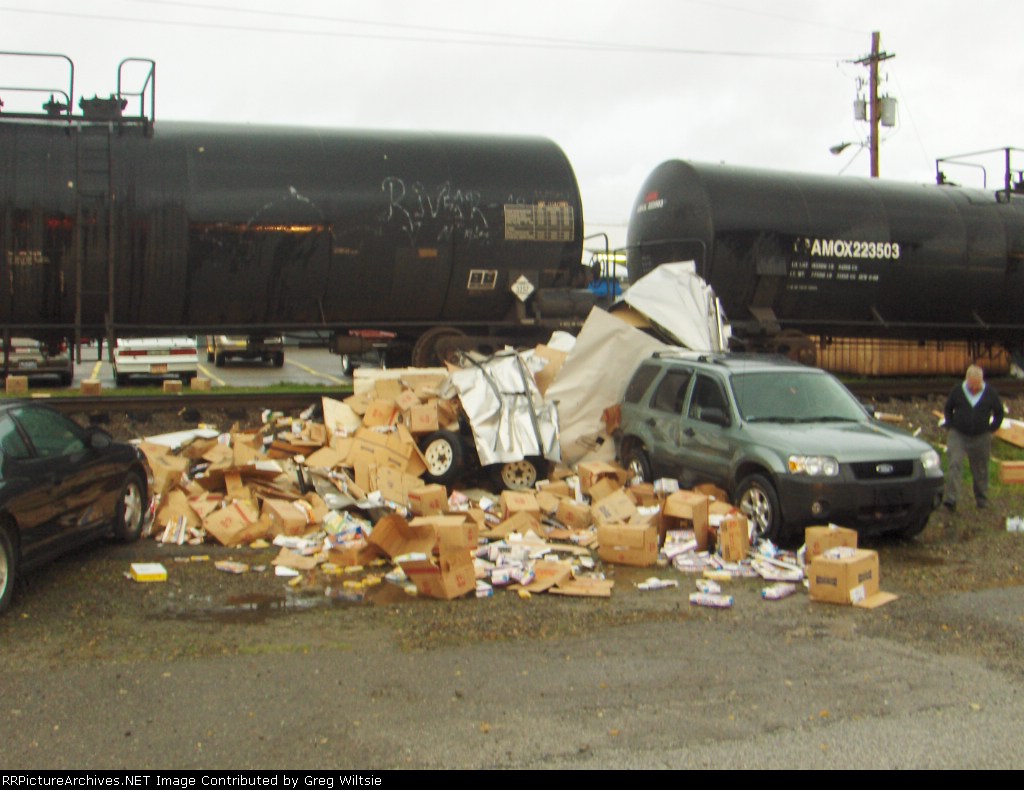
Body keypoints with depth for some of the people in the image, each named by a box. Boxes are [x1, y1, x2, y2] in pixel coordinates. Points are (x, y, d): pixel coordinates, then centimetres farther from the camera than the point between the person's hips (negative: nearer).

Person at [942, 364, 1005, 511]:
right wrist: (950, 426, 4)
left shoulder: (990, 393, -1)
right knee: (954, 465, -15)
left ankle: (982, 500, 24)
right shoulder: (957, 391, -2)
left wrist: (992, 428, 3)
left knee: (980, 470, 9)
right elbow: (948, 409, 13)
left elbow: (999, 412, 12)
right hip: (958, 435, -1)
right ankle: (950, 499, -19)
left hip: (981, 438, 1)